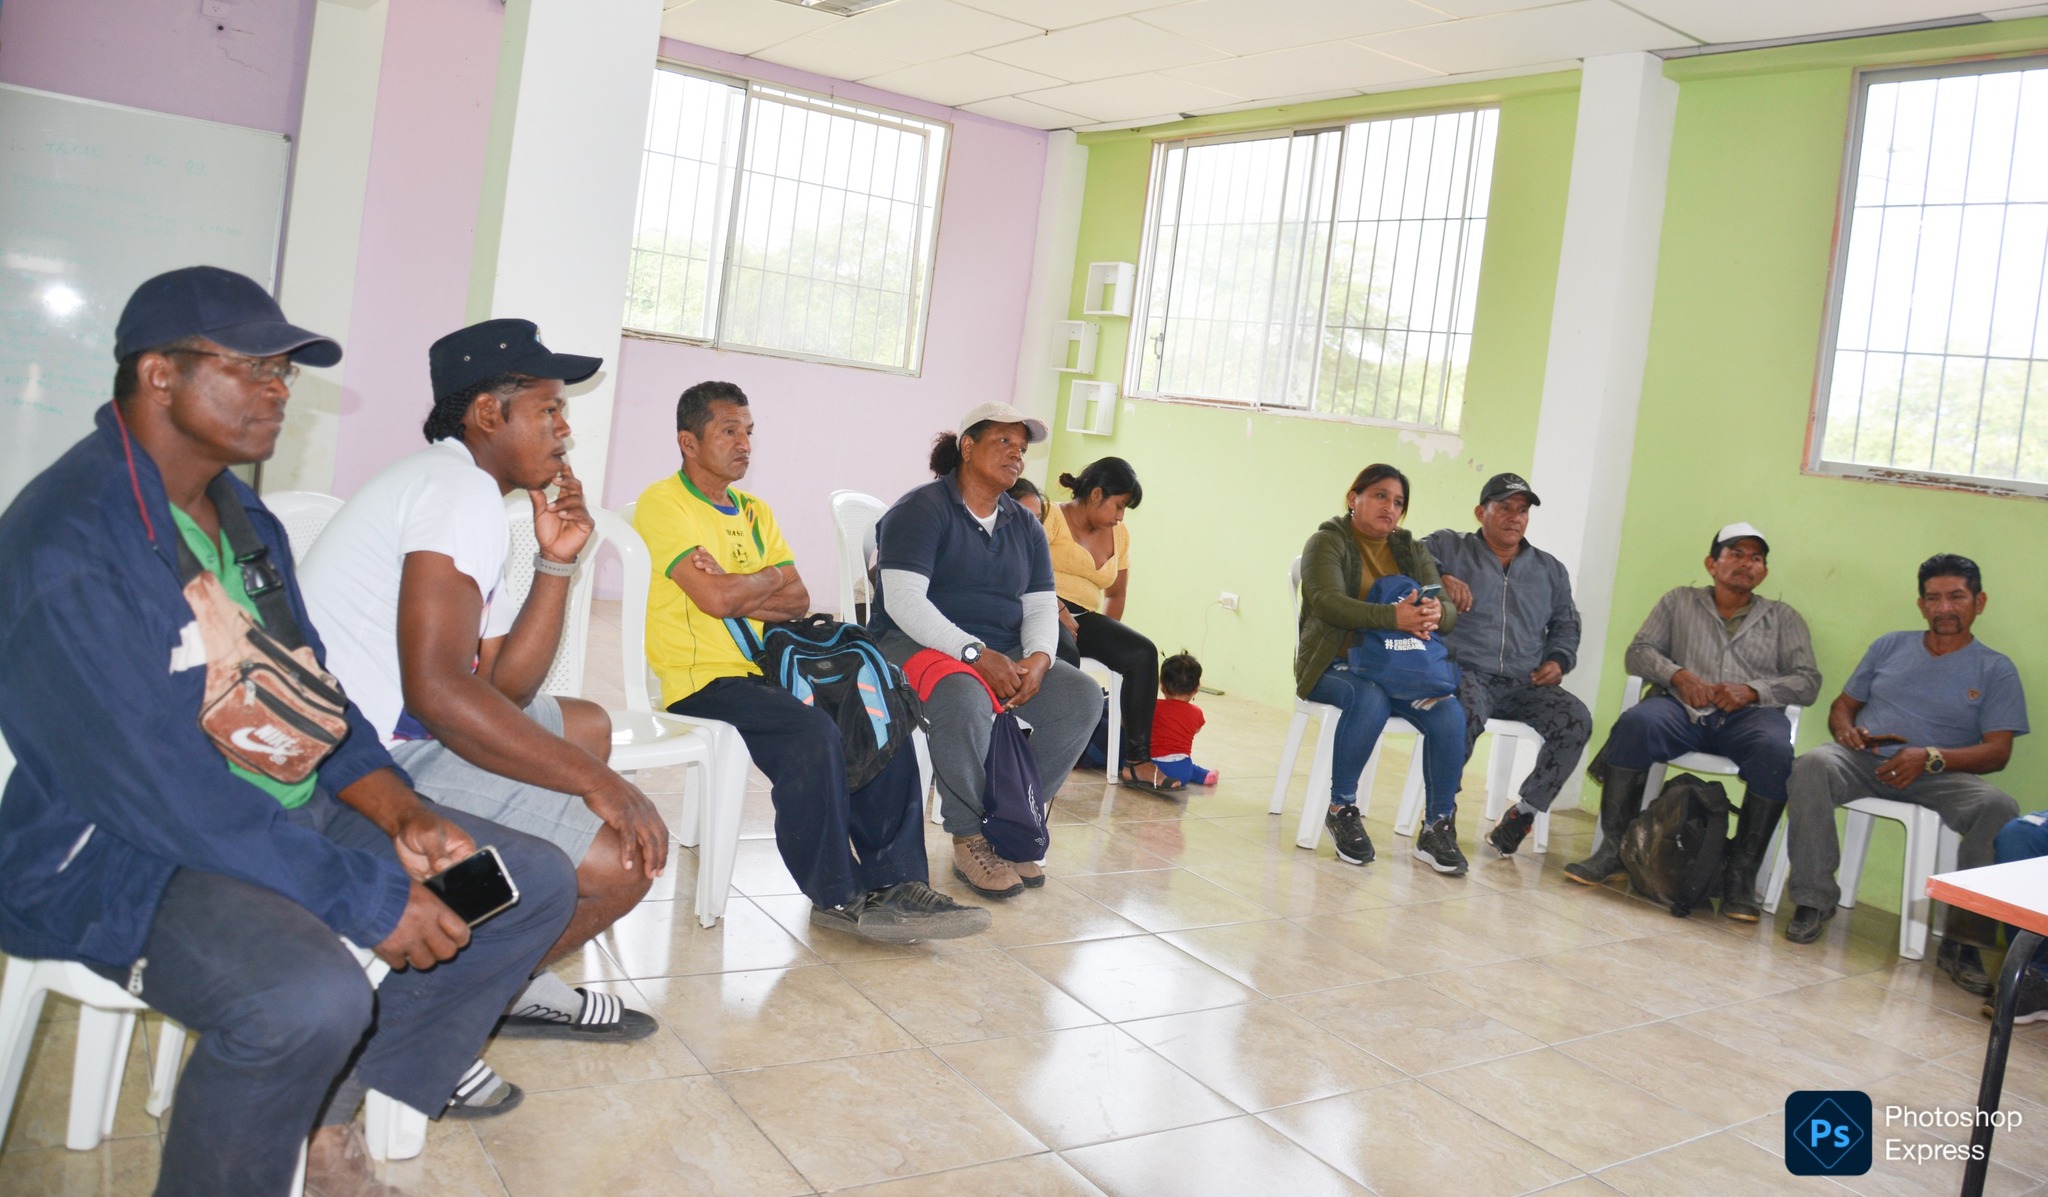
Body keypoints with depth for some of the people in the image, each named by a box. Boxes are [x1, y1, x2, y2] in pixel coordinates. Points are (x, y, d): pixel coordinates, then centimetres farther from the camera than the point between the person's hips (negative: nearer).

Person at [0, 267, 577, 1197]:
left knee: (537, 884, 1)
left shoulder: (246, 519, 9)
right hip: (117, 852, -9)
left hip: (289, 810, 9)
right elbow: (160, 787, -26)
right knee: (311, 998, -37)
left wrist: (401, 816, -5)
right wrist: (371, 898, -26)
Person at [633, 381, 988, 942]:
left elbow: (799, 601, 9)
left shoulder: (755, 513, 20)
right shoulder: (664, 503, -5)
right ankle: (836, 896, -17)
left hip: (761, 670, 8)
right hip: (700, 680, -7)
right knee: (814, 732, -30)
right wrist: (772, 578, 1)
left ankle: (893, 880, -12)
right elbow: (716, 598, -18)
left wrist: (740, 595, -10)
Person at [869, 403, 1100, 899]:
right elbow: (903, 601, -19)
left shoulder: (1025, 526, 15)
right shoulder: (922, 510, -7)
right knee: (966, 701, -39)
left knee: (1083, 696, -16)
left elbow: (1041, 606, 10)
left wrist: (1038, 659, -14)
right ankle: (969, 838, -17)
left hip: (1002, 652, 7)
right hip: (918, 645, -7)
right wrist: (976, 653, -29)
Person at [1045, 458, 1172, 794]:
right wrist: (1059, 610, -24)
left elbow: (1115, 594, 25)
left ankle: (1136, 760, -20)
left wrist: (1108, 636, 11)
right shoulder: (1053, 518, -1)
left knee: (1143, 653, -18)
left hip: (1084, 617, 6)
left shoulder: (1119, 535, 20)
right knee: (1067, 653, -39)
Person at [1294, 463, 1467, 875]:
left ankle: (1437, 828, -11)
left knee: (1450, 714, -23)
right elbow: (1327, 603, -20)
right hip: (1336, 663, -4)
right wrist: (1393, 616, -34)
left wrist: (1436, 614, -23)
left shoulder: (1412, 550, 16)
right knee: (1371, 699, -36)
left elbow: (1447, 609, 4)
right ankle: (1341, 809, -17)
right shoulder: (1328, 542, -1)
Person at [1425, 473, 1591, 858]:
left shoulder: (1550, 570, 22)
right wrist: (1440, 578, -21)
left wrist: (1559, 660, 7)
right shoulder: (1449, 547, 9)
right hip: (1464, 671, -4)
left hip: (1523, 684, 5)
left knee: (1576, 720, -23)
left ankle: (1523, 813, -11)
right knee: (1469, 711, -38)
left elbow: (1566, 624, 27)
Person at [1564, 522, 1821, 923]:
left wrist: (1752, 690, -7)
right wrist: (1678, 675, -7)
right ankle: (1615, 848, -26)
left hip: (1749, 715, 0)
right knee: (1636, 722, -34)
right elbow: (1639, 651, 13)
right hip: (1684, 709, 0)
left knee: (1774, 750, -36)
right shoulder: (1679, 602, 23)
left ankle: (1741, 875, -26)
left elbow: (1808, 682, 11)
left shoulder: (1783, 618, 22)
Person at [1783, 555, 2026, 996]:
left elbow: (1997, 751, 0)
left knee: (1999, 807, -32)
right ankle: (1813, 901, -25)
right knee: (1812, 765, -33)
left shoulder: (1996, 670, 10)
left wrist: (1931, 757, -17)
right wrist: (1845, 729, -5)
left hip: (1938, 776, -1)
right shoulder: (1889, 646, 19)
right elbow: (1843, 704, 21)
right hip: (1863, 761, 1)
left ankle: (1963, 942, -24)